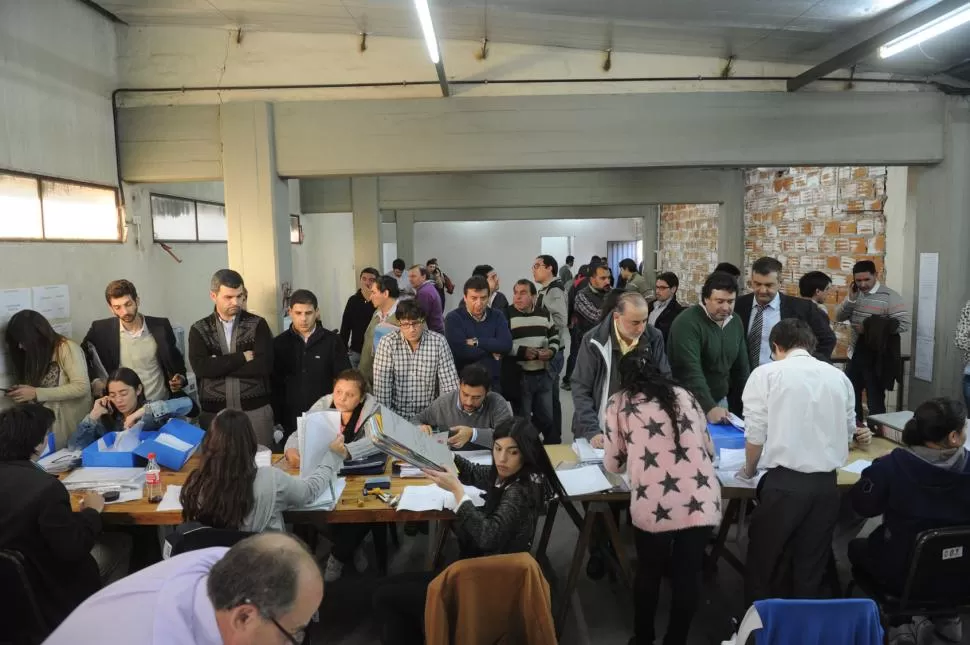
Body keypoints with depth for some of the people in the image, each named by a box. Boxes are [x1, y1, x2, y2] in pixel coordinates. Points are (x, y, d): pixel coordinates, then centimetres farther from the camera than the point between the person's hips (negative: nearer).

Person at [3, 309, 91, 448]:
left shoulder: (67, 348, -10)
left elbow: (82, 387, -19)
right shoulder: (35, 355, 13)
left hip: (71, 425, -6)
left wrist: (36, 394, -19)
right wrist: (20, 393, -7)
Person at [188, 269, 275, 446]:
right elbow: (200, 367, -11)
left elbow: (264, 365, -12)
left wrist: (217, 366, -9)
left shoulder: (257, 324, 1)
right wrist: (241, 357, -12)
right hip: (214, 413, 1)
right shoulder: (199, 330, 5)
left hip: (256, 411, 0)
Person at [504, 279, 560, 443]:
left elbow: (554, 336, 18)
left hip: (543, 375, 5)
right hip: (518, 377, -5)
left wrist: (551, 351, -2)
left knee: (548, 418, 16)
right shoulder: (506, 315, -10)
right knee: (522, 421, 8)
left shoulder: (544, 313, 8)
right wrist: (521, 351, -22)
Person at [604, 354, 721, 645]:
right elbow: (709, 450, 20)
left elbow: (614, 464, 12)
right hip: (703, 502, 2)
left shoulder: (619, 403, 9)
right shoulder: (684, 395, 17)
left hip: (654, 507, -2)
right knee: (688, 575, 18)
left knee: (649, 573, 20)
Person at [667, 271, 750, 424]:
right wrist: (709, 407, -35)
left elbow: (741, 366, 11)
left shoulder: (735, 322, 5)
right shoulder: (687, 323, -19)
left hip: (720, 400, 7)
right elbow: (691, 371, -28)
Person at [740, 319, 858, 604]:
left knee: (765, 562, 13)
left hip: (784, 482, -4)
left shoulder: (766, 374, -4)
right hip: (826, 483, 4)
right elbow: (849, 432, 15)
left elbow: (755, 434, -6)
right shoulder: (839, 376, 9)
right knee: (812, 566, 16)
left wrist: (749, 470, 12)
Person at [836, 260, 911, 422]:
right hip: (855, 355, 7)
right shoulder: (856, 294, 6)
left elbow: (904, 324, -20)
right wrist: (851, 298, -12)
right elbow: (839, 317, 2)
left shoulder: (889, 297, -14)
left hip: (876, 358, -6)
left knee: (875, 399, 5)